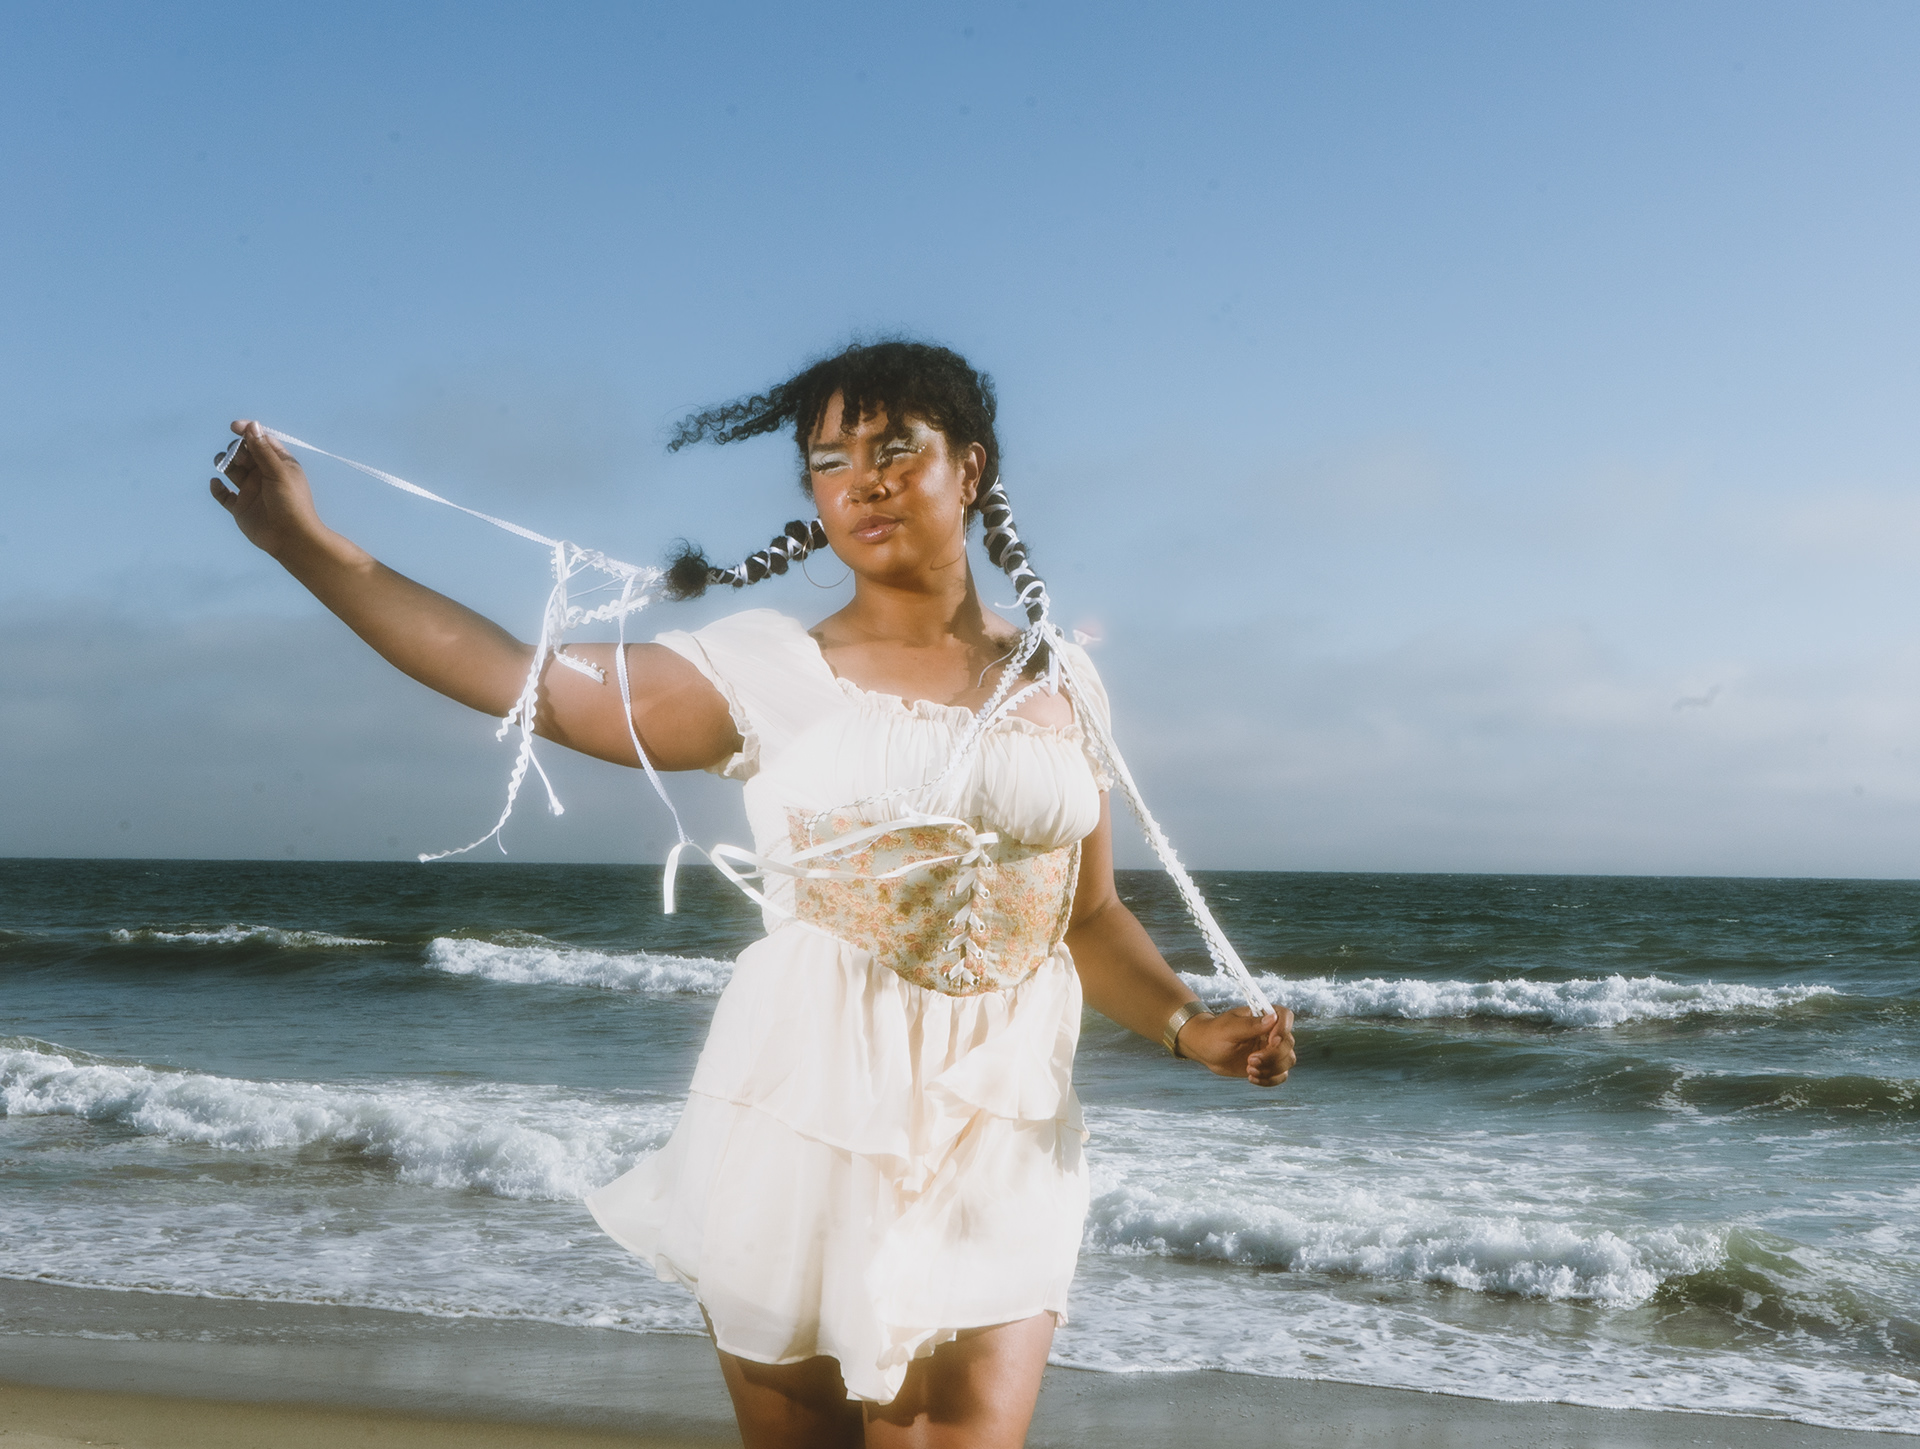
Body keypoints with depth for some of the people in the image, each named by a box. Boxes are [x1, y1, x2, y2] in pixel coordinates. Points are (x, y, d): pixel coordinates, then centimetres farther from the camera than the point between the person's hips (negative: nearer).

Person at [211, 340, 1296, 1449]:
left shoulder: (1061, 682, 9)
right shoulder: (777, 673, 0)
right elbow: (529, 681, -6)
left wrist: (1191, 1026, -1)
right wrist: (310, 545, -8)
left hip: (1001, 1142, 2)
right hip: (802, 1120, -1)